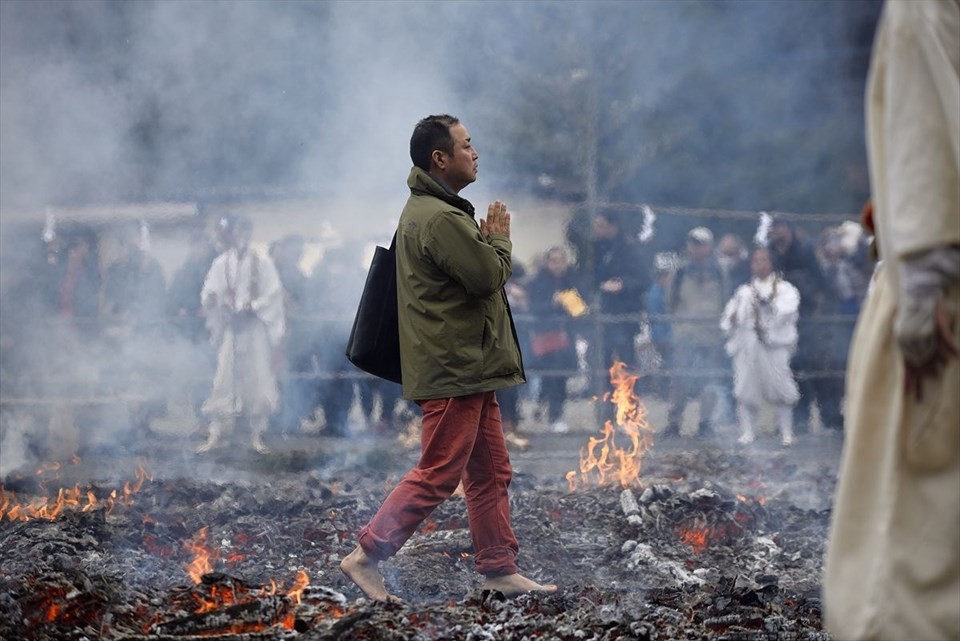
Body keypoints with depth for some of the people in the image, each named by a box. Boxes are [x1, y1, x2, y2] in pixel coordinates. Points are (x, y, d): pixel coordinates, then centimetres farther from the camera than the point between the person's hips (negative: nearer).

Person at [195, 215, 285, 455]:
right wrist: (211, 298, -19)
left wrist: (252, 306, -15)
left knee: (258, 379, -1)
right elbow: (208, 293, 3)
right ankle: (215, 435, -1)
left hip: (256, 326, -1)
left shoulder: (261, 261, 0)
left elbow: (273, 293, -2)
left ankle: (257, 435, 6)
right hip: (231, 327, 1)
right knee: (224, 379, -3)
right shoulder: (221, 262, 5)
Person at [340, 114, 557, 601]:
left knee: (491, 472, 13)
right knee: (437, 476, -8)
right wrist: (499, 238, -2)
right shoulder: (440, 219, -19)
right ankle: (365, 556, -3)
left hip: (468, 369, 11)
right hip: (452, 372, -11)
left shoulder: (430, 210, 17)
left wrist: (489, 239, 4)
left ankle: (500, 570, 17)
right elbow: (490, 275, -20)